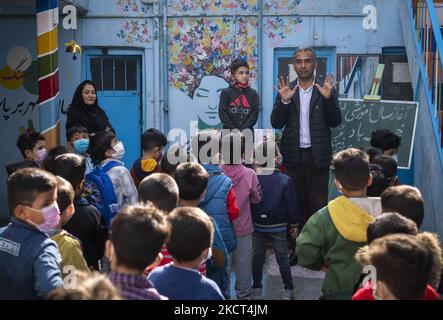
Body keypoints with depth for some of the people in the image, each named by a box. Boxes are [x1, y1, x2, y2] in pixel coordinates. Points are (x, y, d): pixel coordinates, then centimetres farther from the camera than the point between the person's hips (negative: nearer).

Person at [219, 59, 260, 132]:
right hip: (229, 131, -1)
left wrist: (243, 129, -14)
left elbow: (254, 114, -1)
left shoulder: (253, 94, 7)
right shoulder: (226, 92, 4)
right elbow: (222, 113, -2)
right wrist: (233, 129, -13)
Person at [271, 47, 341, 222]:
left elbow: (335, 122, -3)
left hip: (318, 156, -1)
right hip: (293, 155, 1)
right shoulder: (286, 91, 6)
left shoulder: (326, 90, 3)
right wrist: (284, 101, -17)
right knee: (295, 201, 6)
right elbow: (276, 123, 0)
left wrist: (328, 98, -17)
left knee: (318, 204, 1)